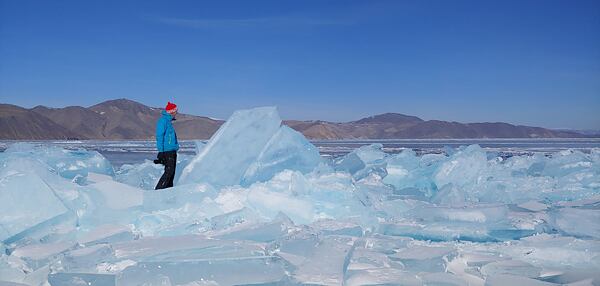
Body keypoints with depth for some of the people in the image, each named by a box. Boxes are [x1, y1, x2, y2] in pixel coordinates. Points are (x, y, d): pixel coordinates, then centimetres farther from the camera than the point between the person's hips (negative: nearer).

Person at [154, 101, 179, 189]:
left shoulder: (168, 121, 18)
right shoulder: (163, 120, -10)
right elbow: (159, 136, -15)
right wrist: (161, 151, -19)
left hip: (172, 151, 10)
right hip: (167, 151, -10)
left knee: (171, 172, 9)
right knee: (169, 172, -14)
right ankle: (158, 190, -13)